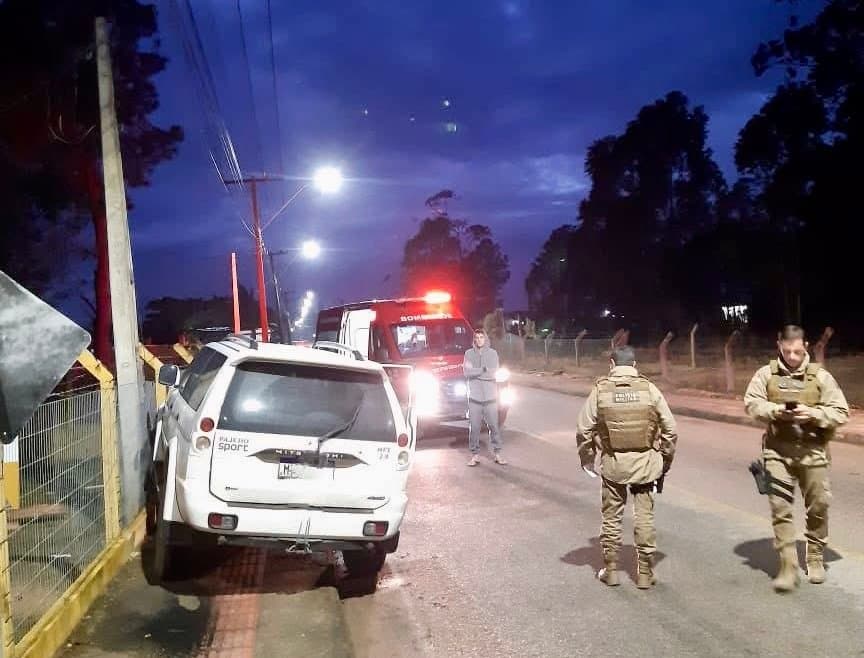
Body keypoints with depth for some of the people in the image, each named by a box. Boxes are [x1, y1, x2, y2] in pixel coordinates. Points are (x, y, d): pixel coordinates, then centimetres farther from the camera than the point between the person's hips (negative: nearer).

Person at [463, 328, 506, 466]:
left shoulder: (492, 353, 3)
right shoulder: (469, 354, 4)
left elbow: (493, 372, -10)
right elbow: (466, 372, -9)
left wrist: (474, 371, -10)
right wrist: (483, 370, -12)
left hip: (490, 396, 0)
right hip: (474, 397, 0)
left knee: (493, 426, 5)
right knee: (474, 427, 2)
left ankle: (497, 453, 15)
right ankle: (475, 455, 12)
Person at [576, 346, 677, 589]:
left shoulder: (600, 390, -6)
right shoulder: (649, 389, -5)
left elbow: (584, 430, -4)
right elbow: (670, 430, -2)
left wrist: (587, 459, 10)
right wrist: (665, 462, 11)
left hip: (612, 463, 0)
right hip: (644, 462, 0)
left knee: (611, 517, 14)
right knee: (644, 517, 11)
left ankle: (611, 570, 23)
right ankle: (645, 573, 17)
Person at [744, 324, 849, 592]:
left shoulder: (820, 376, 0)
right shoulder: (766, 374, 2)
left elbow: (840, 412, 0)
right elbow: (752, 403, 0)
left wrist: (812, 414, -17)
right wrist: (776, 411, -18)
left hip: (812, 452, 0)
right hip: (777, 452, 0)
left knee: (818, 508, 11)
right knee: (780, 509, -3)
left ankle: (815, 559, 32)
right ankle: (788, 566, 3)